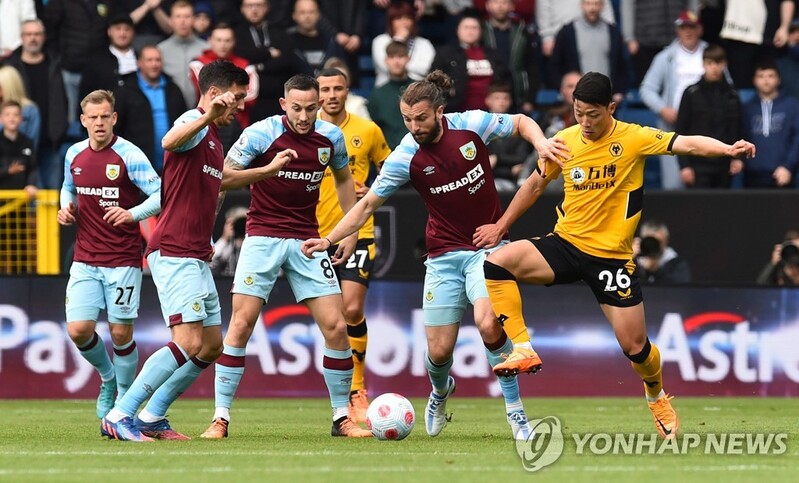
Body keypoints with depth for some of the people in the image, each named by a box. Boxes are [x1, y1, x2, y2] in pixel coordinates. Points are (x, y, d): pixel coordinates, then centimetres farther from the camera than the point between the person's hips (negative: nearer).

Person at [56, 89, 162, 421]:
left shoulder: (129, 155, -10)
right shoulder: (74, 155, 7)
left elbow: (161, 195, -13)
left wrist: (132, 214, -28)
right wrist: (67, 208, 5)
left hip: (123, 260, -4)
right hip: (85, 260, 4)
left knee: (120, 333, -3)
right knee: (78, 330, -7)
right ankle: (108, 377, 22)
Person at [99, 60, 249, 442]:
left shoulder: (213, 138, 20)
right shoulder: (195, 124, -10)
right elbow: (170, 141, -36)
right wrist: (207, 117, -53)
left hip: (196, 259, 10)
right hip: (174, 253, -10)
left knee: (211, 346, 10)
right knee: (189, 343, -18)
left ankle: (151, 418, 15)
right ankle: (119, 416, -15)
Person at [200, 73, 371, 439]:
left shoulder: (331, 137, 0)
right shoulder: (260, 134, -12)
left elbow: (343, 178, 18)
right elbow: (223, 178, -11)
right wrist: (268, 169, -24)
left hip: (307, 241, 3)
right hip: (262, 239, -3)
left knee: (336, 327, -4)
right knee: (241, 324, -11)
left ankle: (342, 418, 8)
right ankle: (220, 418, -5)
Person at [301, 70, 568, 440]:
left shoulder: (471, 125, -10)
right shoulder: (405, 157, -10)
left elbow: (521, 122, 8)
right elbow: (368, 204, -1)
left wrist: (541, 143, -12)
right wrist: (329, 239, -10)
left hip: (488, 246, -1)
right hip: (444, 254, 1)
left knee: (488, 322, -27)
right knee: (439, 350, -1)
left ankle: (515, 410, -12)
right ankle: (440, 391, 37)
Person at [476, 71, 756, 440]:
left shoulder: (633, 139, -10)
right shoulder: (564, 142, 1)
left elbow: (686, 144, -23)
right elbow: (535, 184, 18)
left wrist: (729, 149, -41)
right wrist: (501, 226, 21)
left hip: (611, 255, -3)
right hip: (565, 244, 3)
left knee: (635, 346, -2)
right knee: (497, 263, -21)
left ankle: (657, 396, 32)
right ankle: (524, 351, -16)